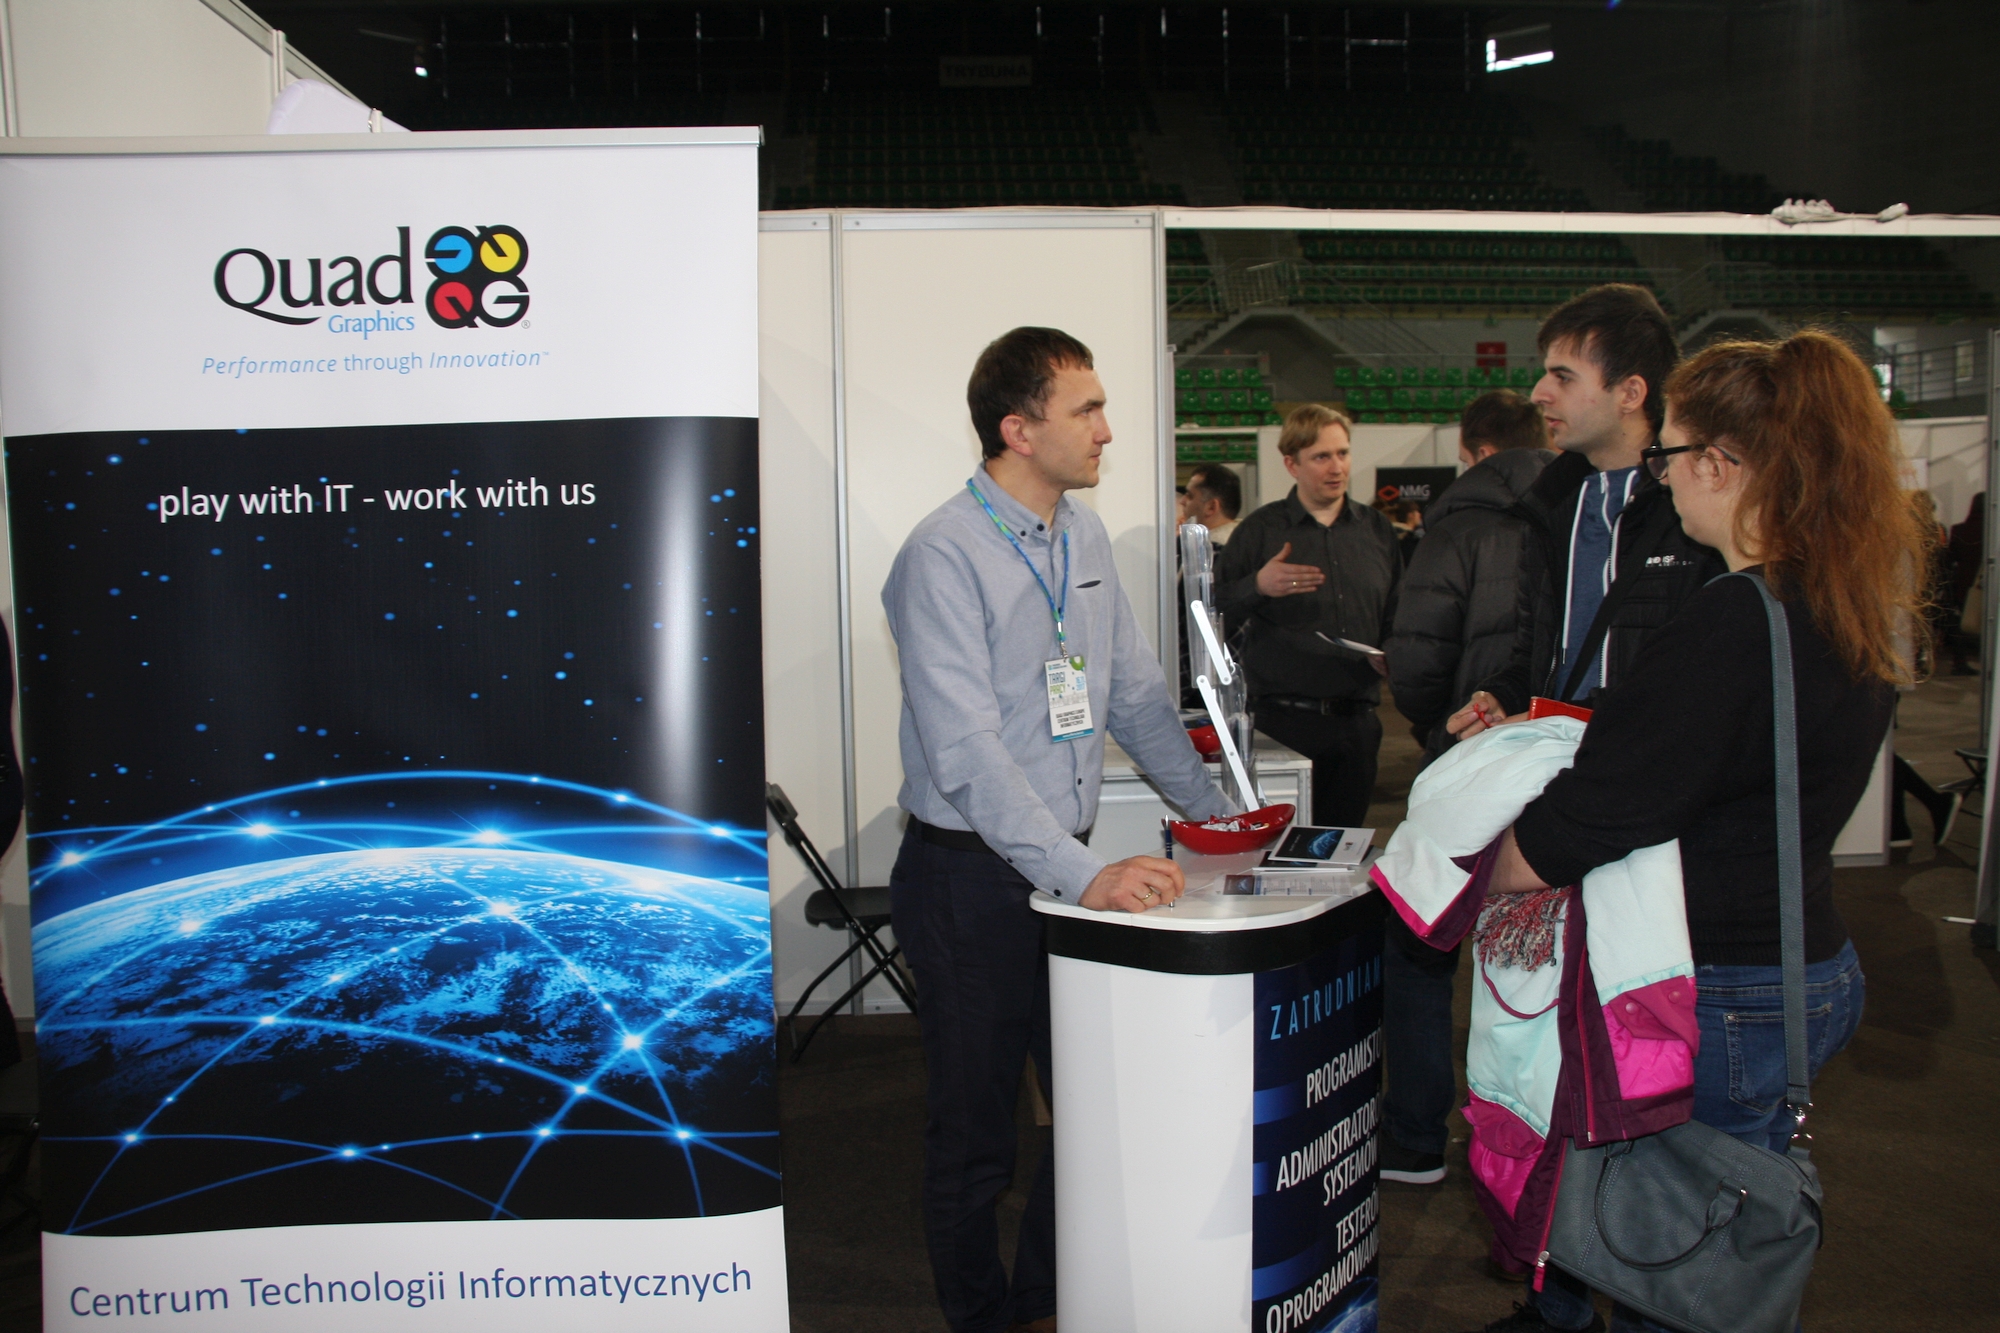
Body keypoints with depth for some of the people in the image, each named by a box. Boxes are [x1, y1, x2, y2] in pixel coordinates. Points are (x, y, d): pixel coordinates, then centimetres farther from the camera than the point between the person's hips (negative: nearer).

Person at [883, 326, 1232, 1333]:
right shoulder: (945, 556, -17)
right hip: (972, 879, -7)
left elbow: (1137, 694, 16)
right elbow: (967, 756, -25)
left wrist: (1213, 807, 14)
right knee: (975, 1137, 9)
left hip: (1073, 866, 7)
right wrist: (1082, 874, -32)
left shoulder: (1084, 536, 8)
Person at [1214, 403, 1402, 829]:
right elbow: (1215, 616, -3)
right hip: (1284, 719, -4)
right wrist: (1257, 586, -19)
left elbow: (1398, 617, 19)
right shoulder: (1260, 531, 2)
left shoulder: (1377, 531, 14)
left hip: (1357, 723, 4)